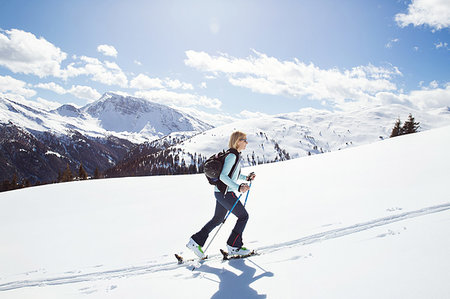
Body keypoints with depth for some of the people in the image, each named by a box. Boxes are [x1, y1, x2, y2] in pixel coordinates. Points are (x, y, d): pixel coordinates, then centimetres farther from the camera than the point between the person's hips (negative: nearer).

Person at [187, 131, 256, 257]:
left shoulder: (235, 155, 13)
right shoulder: (232, 156, -18)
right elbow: (223, 176, -25)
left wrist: (247, 177, 13)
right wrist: (238, 188, -29)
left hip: (221, 192, 10)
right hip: (225, 193, -10)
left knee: (218, 219, 19)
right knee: (243, 216, 2)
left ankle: (196, 241, 23)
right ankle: (234, 246, 12)